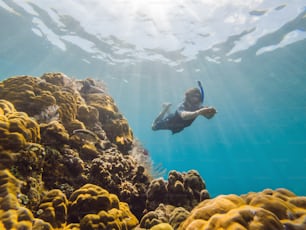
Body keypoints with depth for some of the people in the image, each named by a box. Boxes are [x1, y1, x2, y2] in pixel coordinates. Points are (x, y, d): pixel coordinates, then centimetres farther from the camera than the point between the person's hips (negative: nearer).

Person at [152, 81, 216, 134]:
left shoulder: (199, 107, -29)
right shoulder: (182, 106, -45)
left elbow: (208, 116, -46)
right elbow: (184, 115, -69)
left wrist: (211, 112, -70)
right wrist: (198, 112, -88)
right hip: (171, 121, -6)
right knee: (154, 127, 17)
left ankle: (167, 110, 47)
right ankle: (166, 108, 24)